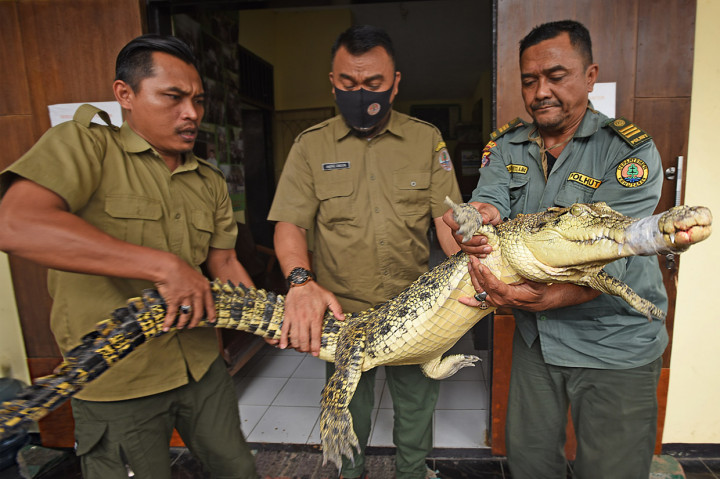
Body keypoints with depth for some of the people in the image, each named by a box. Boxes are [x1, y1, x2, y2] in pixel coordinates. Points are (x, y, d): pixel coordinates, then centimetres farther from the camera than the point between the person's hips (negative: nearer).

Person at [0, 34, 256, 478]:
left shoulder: (210, 182, 6)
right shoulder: (85, 145, -12)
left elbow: (224, 262, 8)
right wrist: (165, 266, -32)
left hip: (203, 366, 6)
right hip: (115, 381, -5)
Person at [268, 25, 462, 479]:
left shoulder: (427, 139, 0)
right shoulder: (312, 145, -2)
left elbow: (448, 218, -4)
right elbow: (289, 223, -7)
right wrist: (302, 282, -25)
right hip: (340, 312, 0)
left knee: (417, 413, 21)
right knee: (348, 420, 21)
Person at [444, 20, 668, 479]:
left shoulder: (630, 151, -14)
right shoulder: (507, 144, 0)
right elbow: (490, 200, -14)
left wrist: (542, 297, -40)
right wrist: (480, 216, -39)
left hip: (615, 345, -3)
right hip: (535, 336, 4)